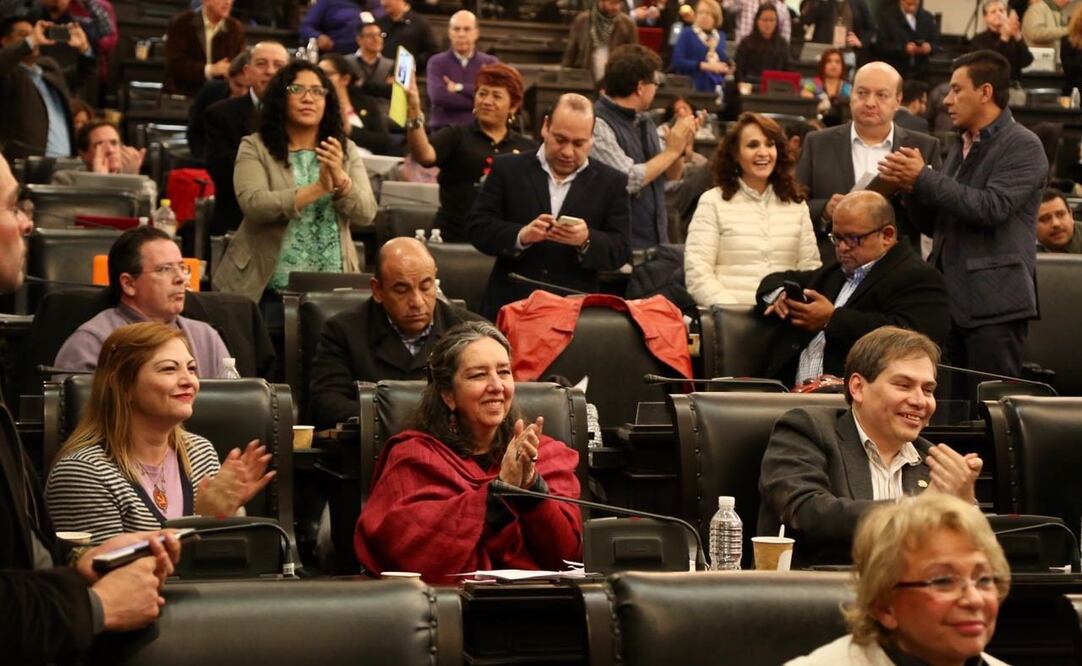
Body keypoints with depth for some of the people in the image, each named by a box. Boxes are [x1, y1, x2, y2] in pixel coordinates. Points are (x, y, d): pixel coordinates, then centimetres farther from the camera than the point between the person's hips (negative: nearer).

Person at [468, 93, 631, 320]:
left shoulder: (611, 182, 7)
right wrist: (520, 236, -19)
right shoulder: (508, 169, 6)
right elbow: (478, 228, 0)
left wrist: (586, 240, -19)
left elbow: (620, 250, 2)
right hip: (510, 307, 0)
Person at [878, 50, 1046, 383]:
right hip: (950, 301, 8)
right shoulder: (961, 147, 20)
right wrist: (910, 185, 2)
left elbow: (992, 207, -20)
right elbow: (935, 225, 21)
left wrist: (923, 178, -15)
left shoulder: (1022, 146, -6)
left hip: (994, 304, -8)